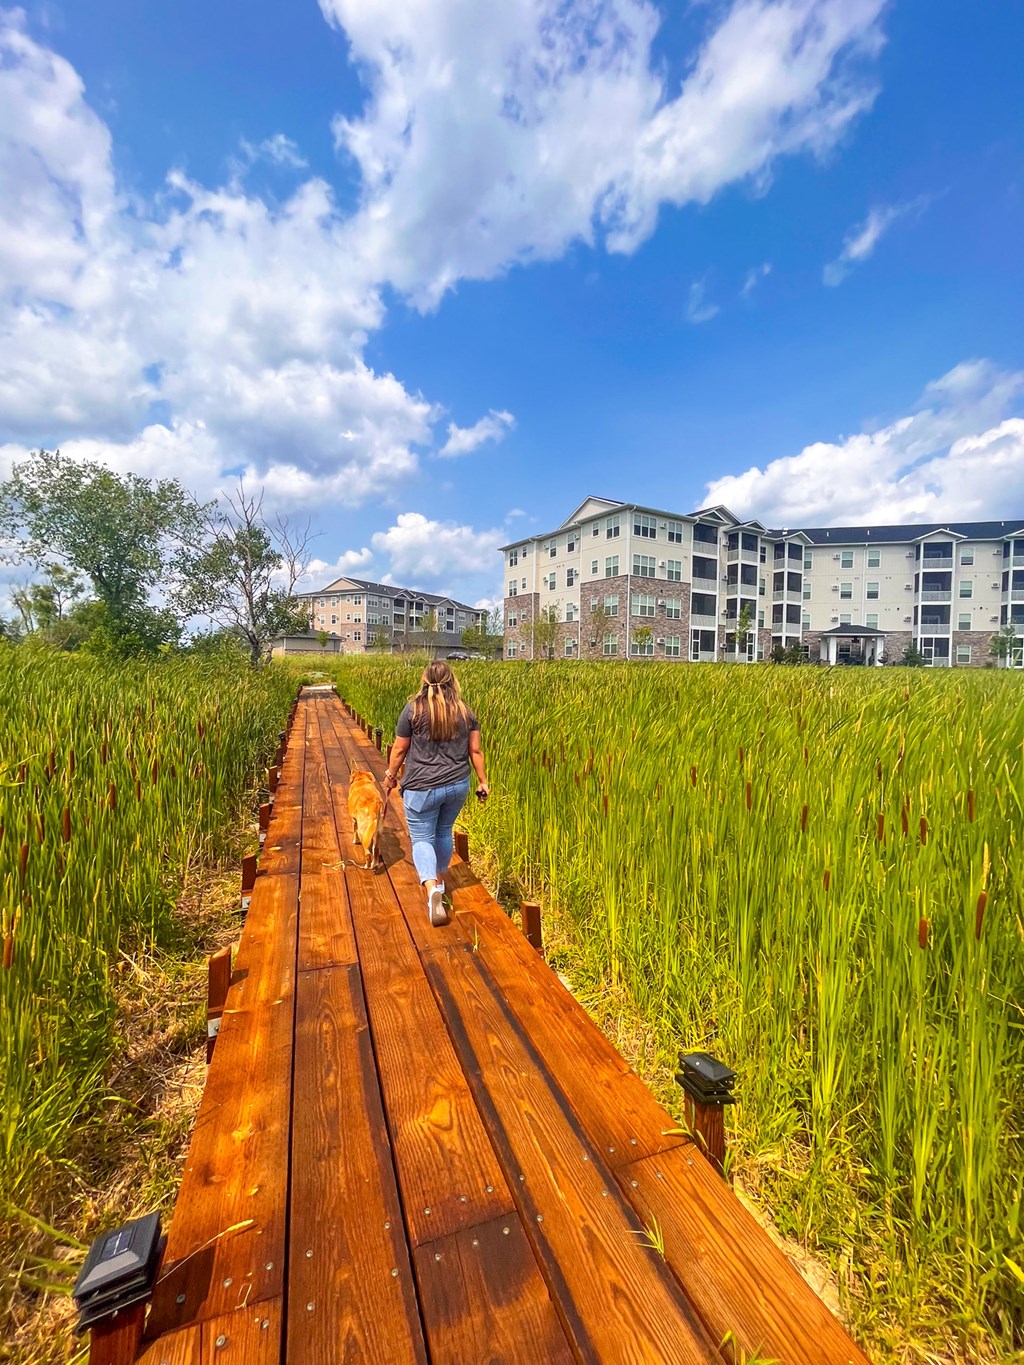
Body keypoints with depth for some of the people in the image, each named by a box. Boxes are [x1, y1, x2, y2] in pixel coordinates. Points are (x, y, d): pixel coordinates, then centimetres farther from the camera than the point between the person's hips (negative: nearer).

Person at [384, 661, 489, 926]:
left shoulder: (414, 708, -10)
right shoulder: (465, 711, -1)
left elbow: (400, 749, -3)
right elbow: (475, 750, 3)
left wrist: (391, 776, 12)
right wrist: (483, 781, 13)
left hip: (422, 787, -4)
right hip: (458, 785, 4)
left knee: (422, 839, 5)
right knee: (444, 832, 22)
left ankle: (431, 888, -16)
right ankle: (439, 881, 37)